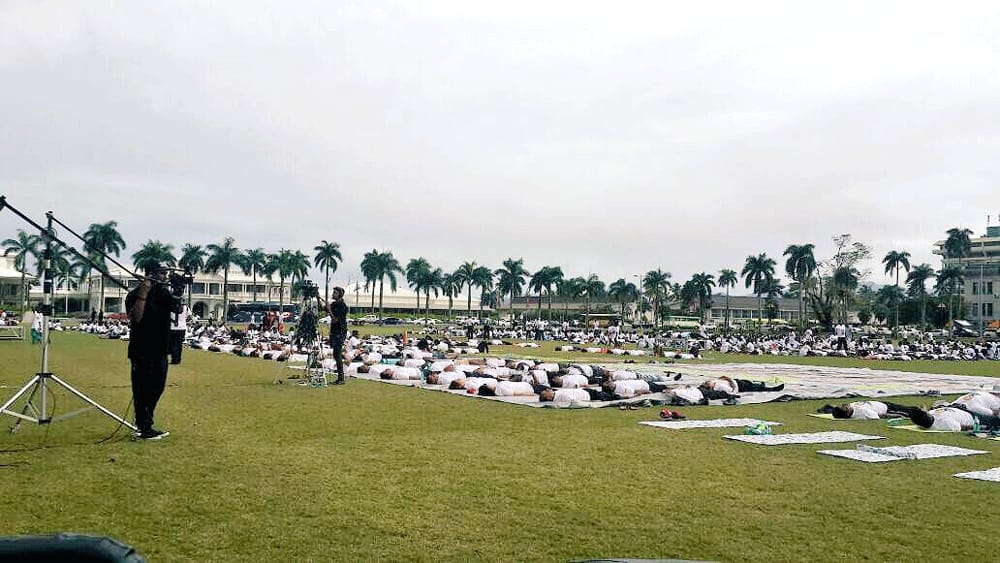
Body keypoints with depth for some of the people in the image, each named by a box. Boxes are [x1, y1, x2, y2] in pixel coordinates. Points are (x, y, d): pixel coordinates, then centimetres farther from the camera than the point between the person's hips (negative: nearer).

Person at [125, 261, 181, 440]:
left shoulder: (164, 293, 11)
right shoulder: (135, 294, -9)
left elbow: (178, 309, 3)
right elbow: (135, 317, -23)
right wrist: (143, 294, -27)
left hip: (160, 350, 8)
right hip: (142, 352, -8)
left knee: (157, 388, 14)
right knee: (142, 390, -3)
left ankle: (146, 425, 26)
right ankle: (144, 429, 1)